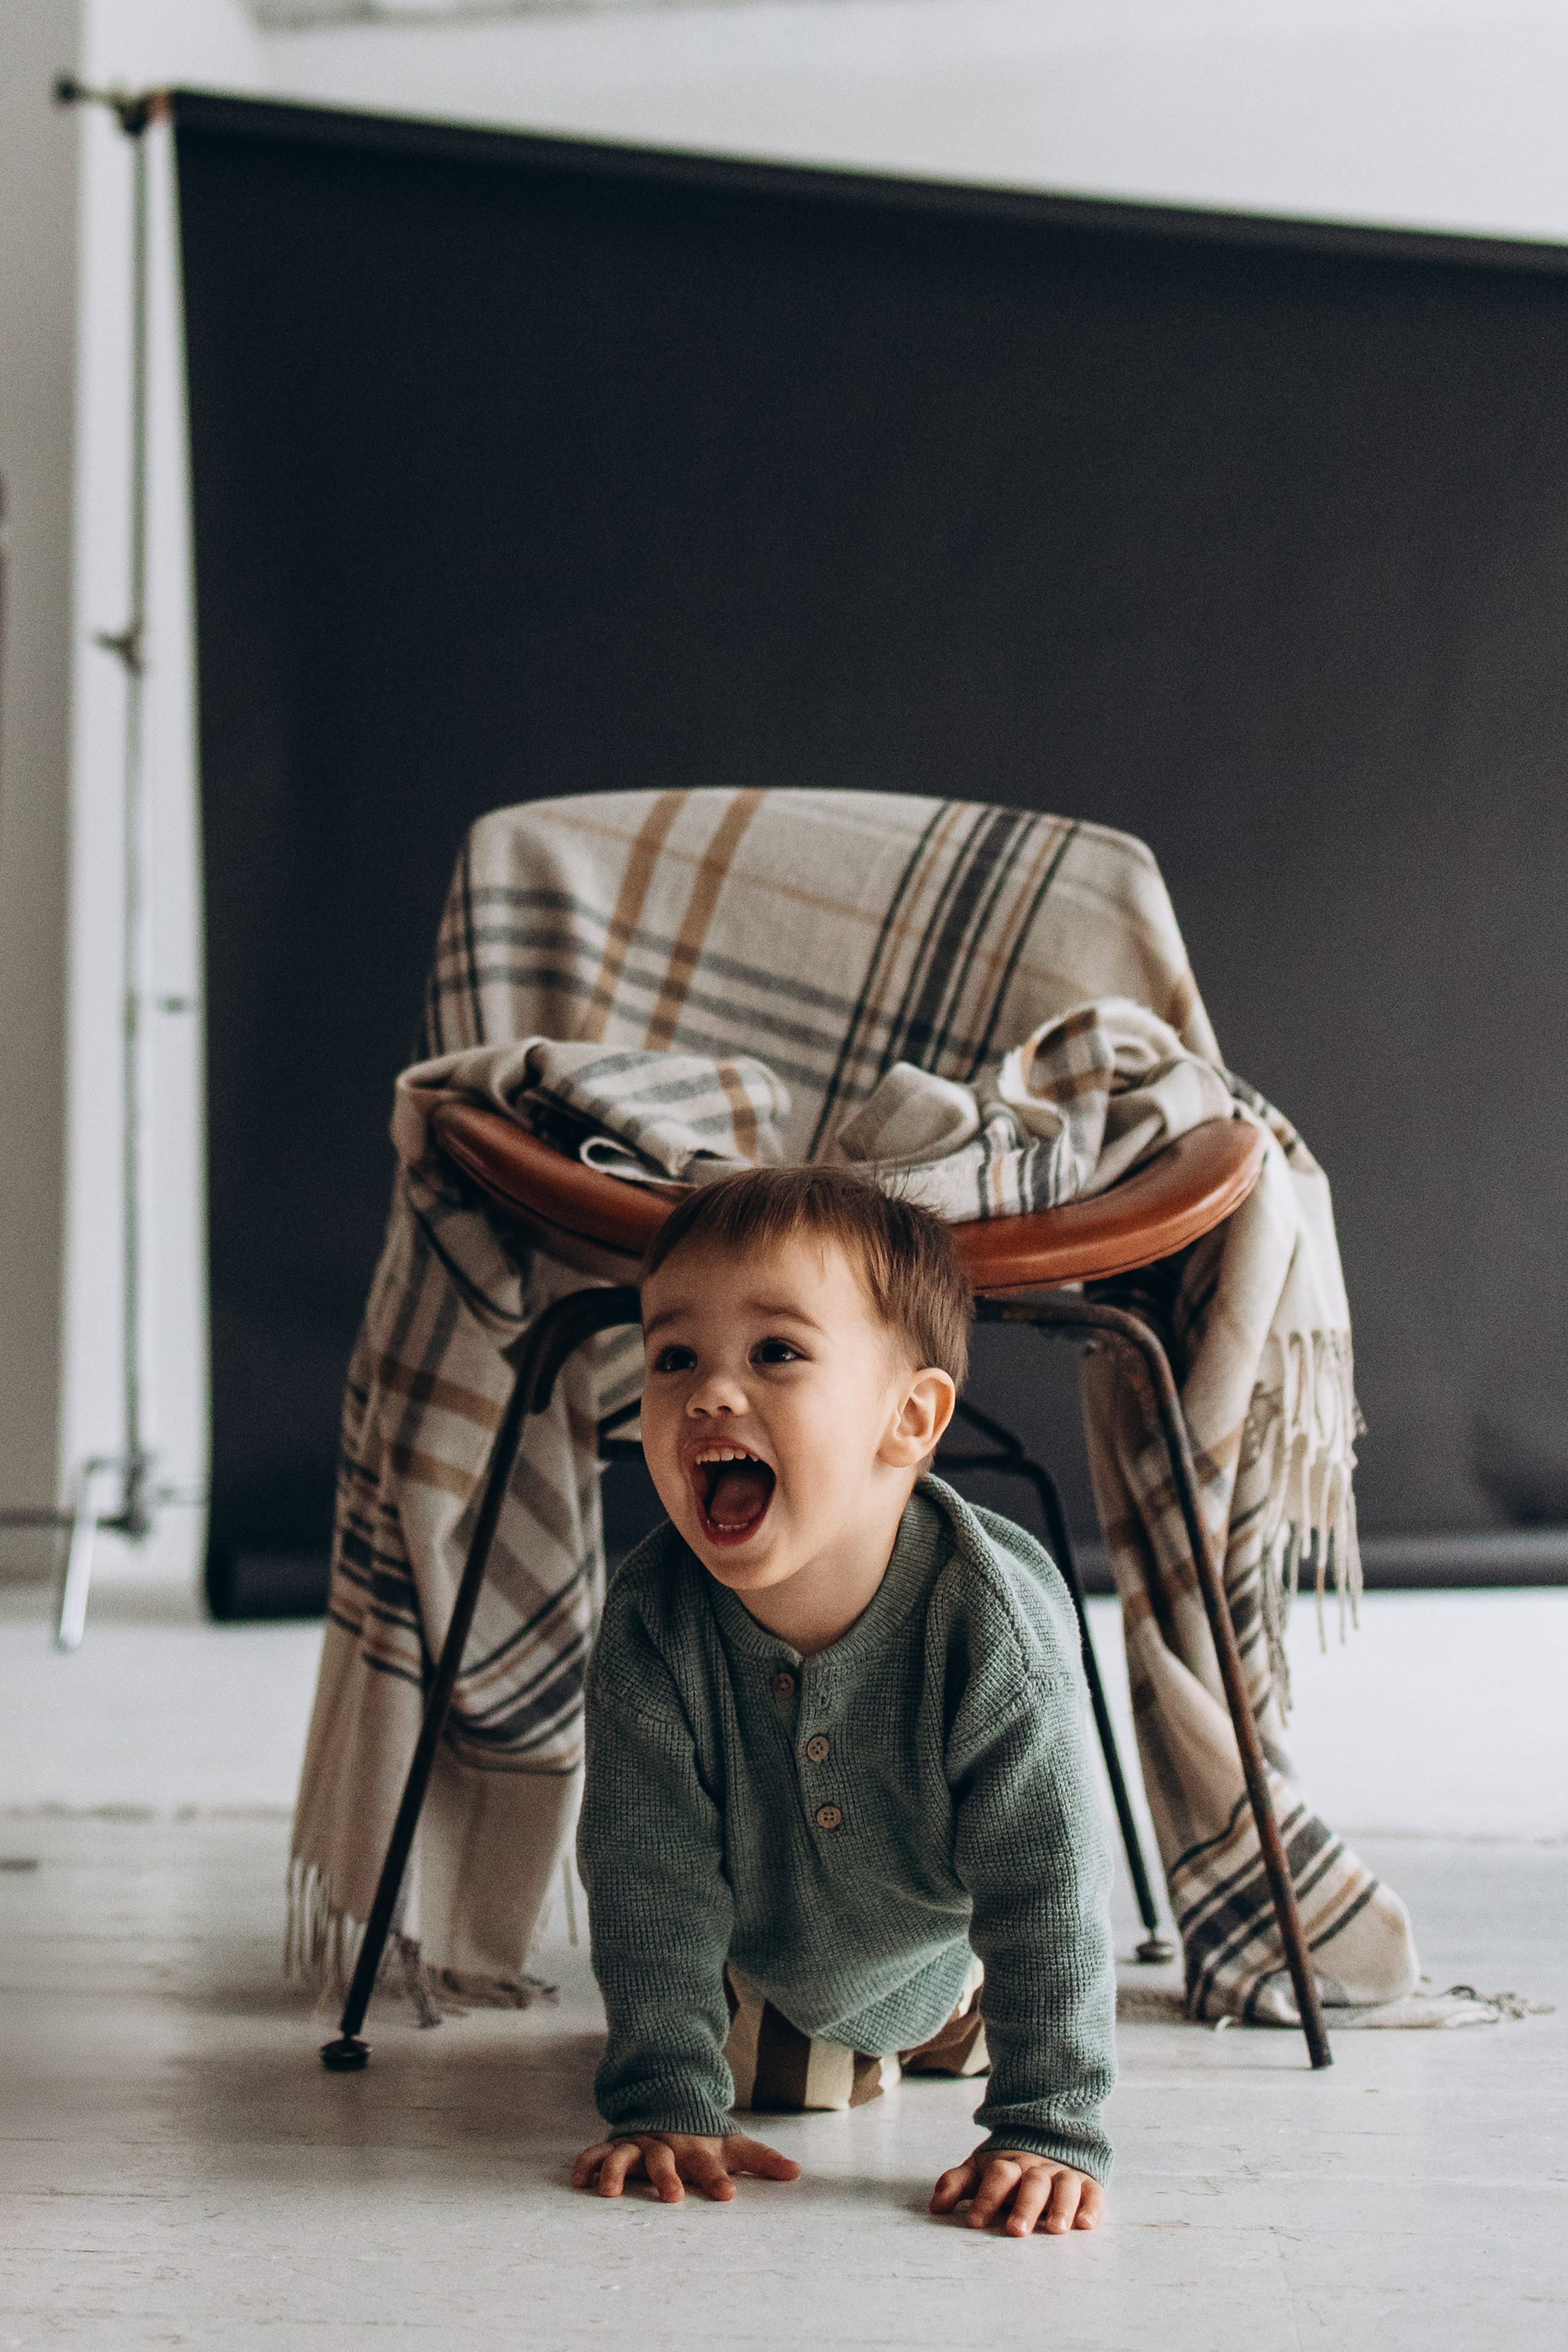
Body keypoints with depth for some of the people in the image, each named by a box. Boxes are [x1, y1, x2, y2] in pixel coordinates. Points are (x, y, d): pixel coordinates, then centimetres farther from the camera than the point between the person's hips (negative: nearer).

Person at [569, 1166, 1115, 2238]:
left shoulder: (992, 1621, -41)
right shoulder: (653, 1622, -35)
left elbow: (1048, 1886, -34)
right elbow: (651, 1878, -25)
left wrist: (1053, 2130, -36)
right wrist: (668, 2102, -28)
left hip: (933, 1936, 0)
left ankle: (938, 2008, 52)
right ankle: (773, 2022, 43)